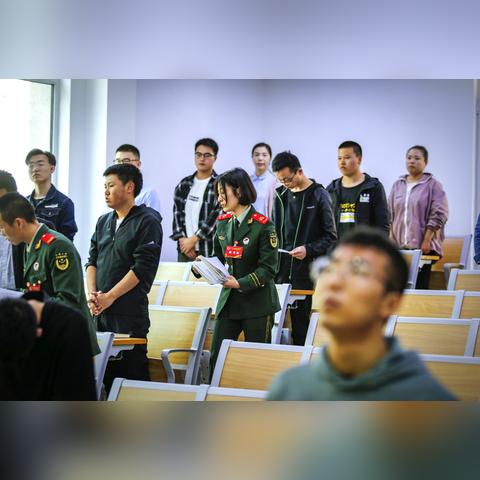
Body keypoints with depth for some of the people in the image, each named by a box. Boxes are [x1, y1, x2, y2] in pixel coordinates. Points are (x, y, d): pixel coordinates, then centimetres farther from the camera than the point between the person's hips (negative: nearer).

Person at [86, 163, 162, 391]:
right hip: (99, 312, 7)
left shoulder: (147, 222, -6)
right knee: (104, 371, 7)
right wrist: (92, 294, -3)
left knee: (132, 370, -5)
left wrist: (109, 296, -14)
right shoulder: (103, 222, 16)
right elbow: (92, 261, 14)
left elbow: (142, 268, -13)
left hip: (130, 312, -6)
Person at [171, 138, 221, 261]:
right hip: (184, 249, 5)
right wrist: (182, 239, -4)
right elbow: (177, 212, 10)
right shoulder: (184, 184, 12)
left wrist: (193, 239, -12)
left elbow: (216, 217, -12)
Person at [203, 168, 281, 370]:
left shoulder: (262, 226, -11)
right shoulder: (223, 222, 8)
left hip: (257, 302, -6)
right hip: (228, 300, 6)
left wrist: (241, 283, -22)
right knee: (217, 357, 2)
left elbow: (268, 268, -13)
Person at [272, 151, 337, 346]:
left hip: (308, 271, -4)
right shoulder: (281, 195, 11)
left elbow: (330, 236, -4)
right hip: (283, 271, 5)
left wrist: (309, 249, -17)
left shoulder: (318, 195, -3)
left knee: (302, 322, -4)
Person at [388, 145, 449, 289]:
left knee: (420, 285, -8)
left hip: (423, 247, -4)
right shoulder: (397, 185, 16)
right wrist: (390, 241, 6)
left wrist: (426, 242, -12)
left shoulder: (433, 185, 2)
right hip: (399, 247, 4)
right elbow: (389, 215, 16)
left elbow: (439, 215, -5)